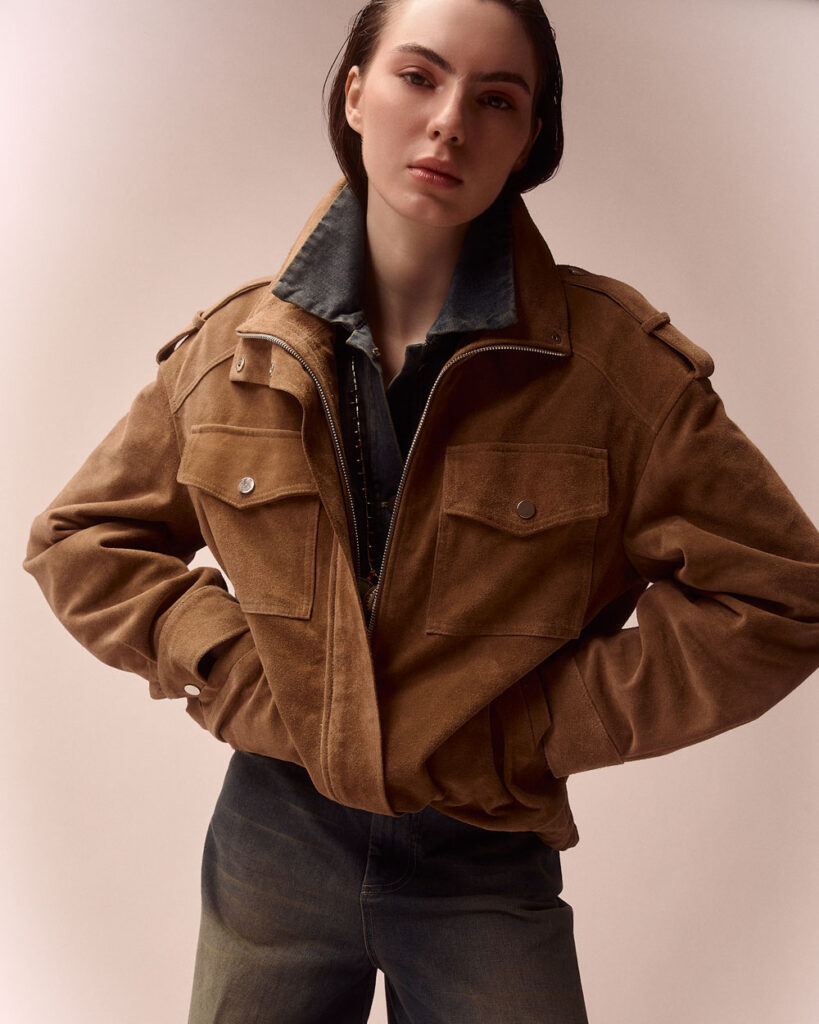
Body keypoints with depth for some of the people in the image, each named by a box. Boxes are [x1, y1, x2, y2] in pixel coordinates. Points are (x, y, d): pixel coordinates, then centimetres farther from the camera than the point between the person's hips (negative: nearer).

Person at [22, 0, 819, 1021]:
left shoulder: (615, 359, -12)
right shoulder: (235, 347, -4)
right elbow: (78, 537, 7)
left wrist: (545, 728, -11)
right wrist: (218, 659, -7)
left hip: (488, 869, -2)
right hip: (274, 842, 3)